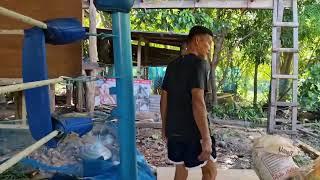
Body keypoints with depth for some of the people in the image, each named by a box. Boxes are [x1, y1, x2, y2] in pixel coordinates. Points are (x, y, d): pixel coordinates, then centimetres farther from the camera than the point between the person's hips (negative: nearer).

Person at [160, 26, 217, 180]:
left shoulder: (172, 65, 10)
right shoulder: (199, 63, -14)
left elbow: (164, 99, 12)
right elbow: (197, 102, -23)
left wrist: (164, 127, 20)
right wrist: (206, 138, -22)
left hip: (173, 130, 7)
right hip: (193, 131, -7)